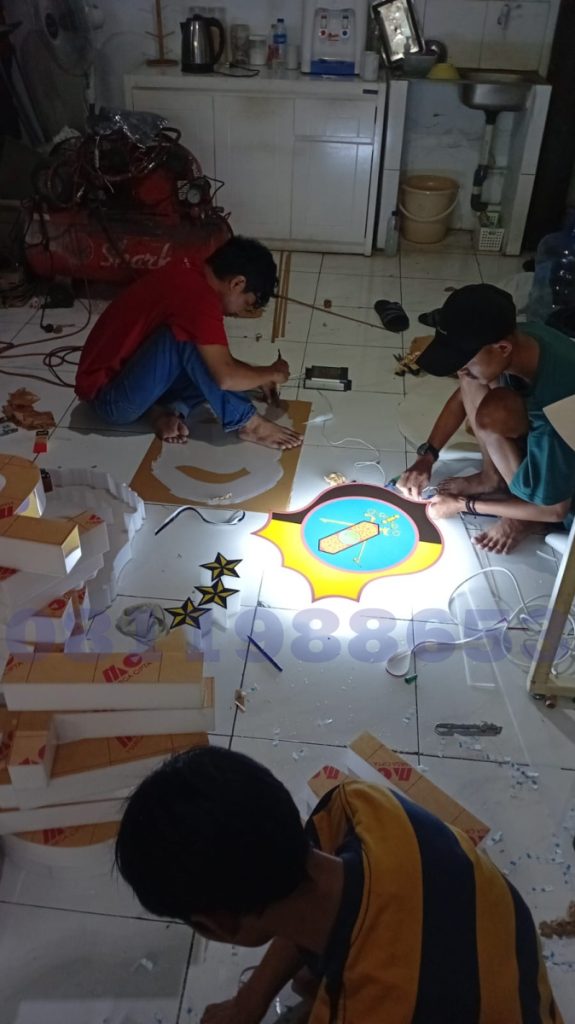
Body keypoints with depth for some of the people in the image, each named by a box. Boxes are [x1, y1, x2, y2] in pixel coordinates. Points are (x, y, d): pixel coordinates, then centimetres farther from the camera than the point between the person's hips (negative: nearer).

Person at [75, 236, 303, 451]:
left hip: (122, 371, 9)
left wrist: (257, 376, 10)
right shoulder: (198, 297, -25)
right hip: (111, 399, -9)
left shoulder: (190, 271, 3)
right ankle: (246, 422, -14)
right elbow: (225, 377, -27)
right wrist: (271, 373, -9)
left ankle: (167, 409, -5)